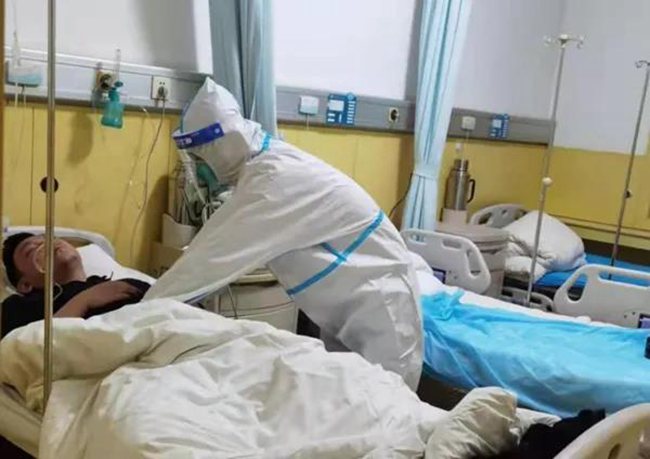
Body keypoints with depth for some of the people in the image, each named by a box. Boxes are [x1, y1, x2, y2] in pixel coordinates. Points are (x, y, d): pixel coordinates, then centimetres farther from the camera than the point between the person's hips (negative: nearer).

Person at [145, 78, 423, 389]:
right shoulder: (269, 162, 5)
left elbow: (216, 254, -25)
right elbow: (219, 250, 9)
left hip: (378, 304, -9)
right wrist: (160, 295, 5)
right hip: (346, 307, 9)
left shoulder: (276, 179, -26)